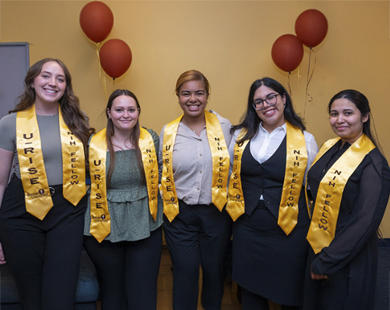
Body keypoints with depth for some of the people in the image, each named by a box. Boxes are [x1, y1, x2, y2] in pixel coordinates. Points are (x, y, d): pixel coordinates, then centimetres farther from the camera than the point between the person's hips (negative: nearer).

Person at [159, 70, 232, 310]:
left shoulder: (224, 127, -3)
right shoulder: (168, 132, 0)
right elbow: (163, 173, 10)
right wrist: (168, 200, -1)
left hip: (217, 212, 0)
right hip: (179, 214, 0)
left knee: (214, 270, 16)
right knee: (185, 273, 10)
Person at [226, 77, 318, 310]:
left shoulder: (305, 140, -4)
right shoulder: (241, 135, 3)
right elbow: (229, 174, 12)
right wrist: (235, 207, 8)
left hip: (289, 232, -2)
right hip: (247, 228, 3)